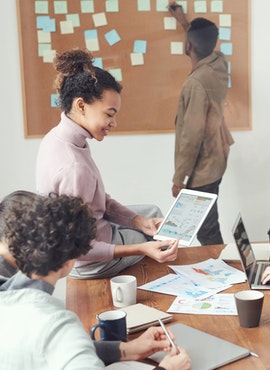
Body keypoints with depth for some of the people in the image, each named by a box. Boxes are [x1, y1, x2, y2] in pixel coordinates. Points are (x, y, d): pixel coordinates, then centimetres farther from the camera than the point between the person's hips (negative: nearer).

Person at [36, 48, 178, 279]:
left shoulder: (57, 137, -6)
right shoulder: (73, 166, -35)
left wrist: (140, 222, -4)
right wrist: (142, 249, -29)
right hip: (90, 263, -8)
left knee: (152, 212, 26)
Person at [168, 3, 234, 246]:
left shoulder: (197, 83, -27)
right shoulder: (219, 64, -1)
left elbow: (192, 136, -25)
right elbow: (204, 43, 26)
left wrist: (179, 178, -17)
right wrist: (184, 21, 37)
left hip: (201, 170, -10)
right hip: (214, 161, 10)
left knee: (206, 230, 3)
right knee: (208, 224, 22)